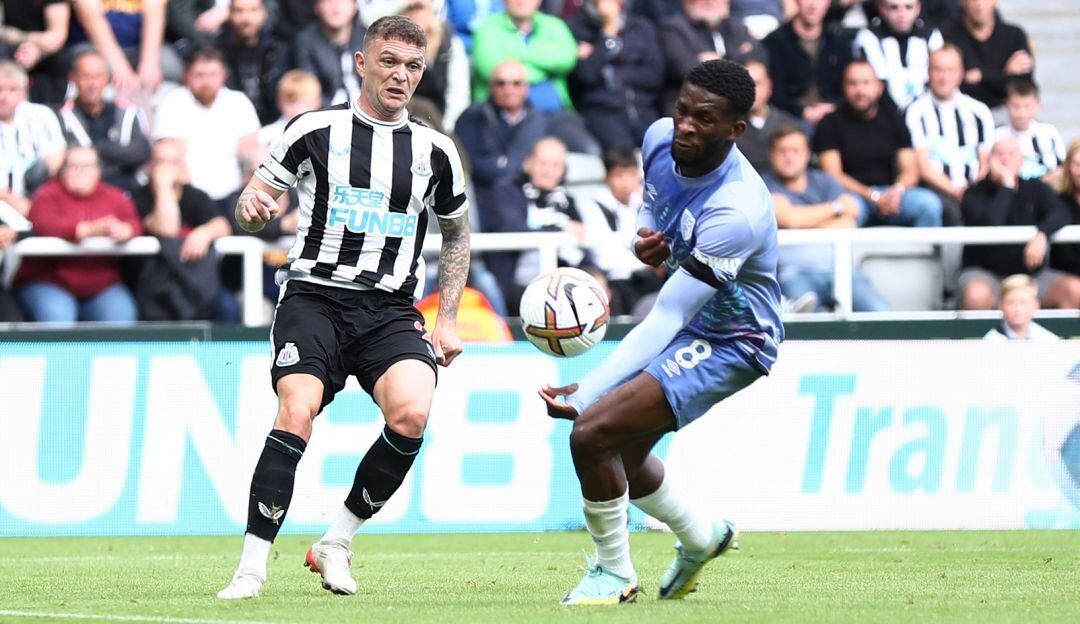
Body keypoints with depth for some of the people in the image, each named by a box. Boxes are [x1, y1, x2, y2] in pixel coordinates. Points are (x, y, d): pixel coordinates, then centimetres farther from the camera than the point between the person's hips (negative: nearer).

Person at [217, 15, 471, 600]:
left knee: (411, 414, -24)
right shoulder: (316, 129, 4)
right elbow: (252, 201, 9)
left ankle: (336, 543, -6)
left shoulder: (435, 150, 12)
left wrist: (446, 320, 17)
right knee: (296, 412, -25)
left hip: (391, 310, 2)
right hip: (314, 295, -2)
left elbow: (456, 233, 26)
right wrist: (253, 205, -16)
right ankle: (252, 567, -20)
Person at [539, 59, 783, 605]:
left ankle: (614, 573, 1)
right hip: (690, 320, 9)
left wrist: (584, 393, -38)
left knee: (593, 432, -21)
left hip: (732, 342, -9)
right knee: (621, 455, 22)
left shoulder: (736, 211, -35)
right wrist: (646, 238, -9)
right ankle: (700, 536, 48)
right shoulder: (661, 139, -11)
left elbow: (665, 321, -35)